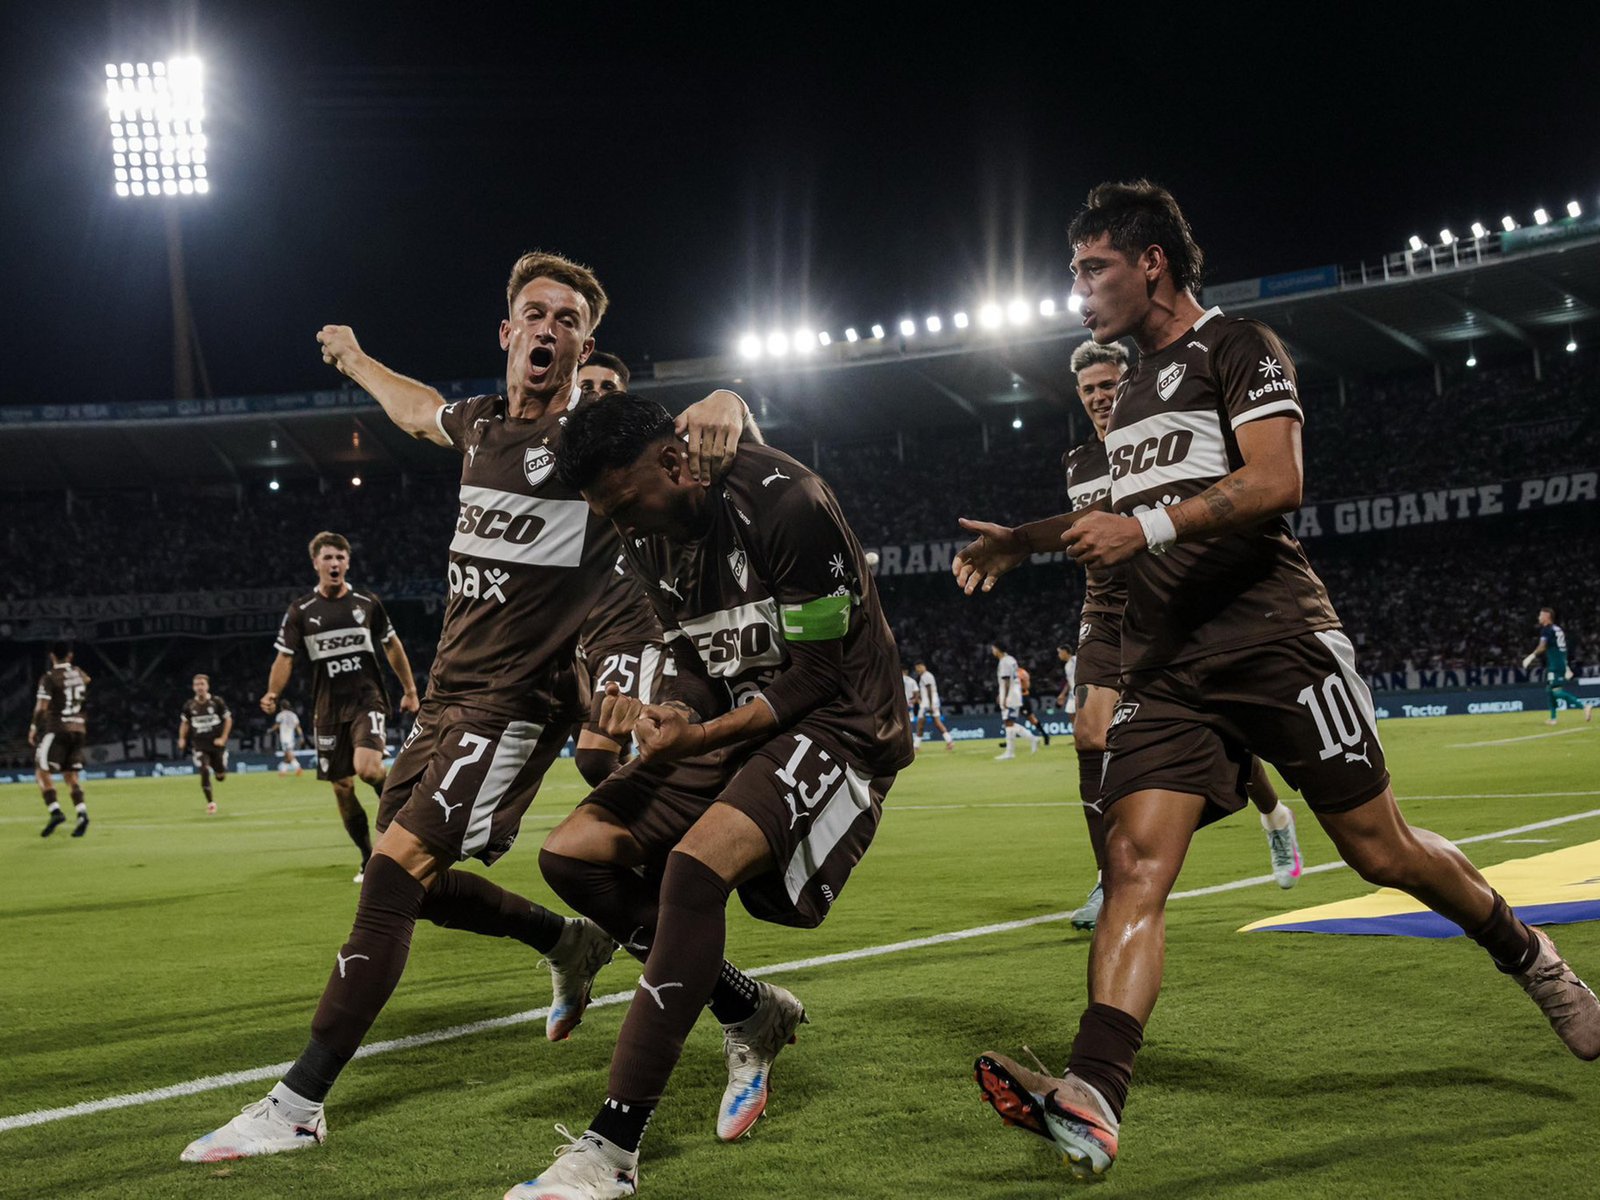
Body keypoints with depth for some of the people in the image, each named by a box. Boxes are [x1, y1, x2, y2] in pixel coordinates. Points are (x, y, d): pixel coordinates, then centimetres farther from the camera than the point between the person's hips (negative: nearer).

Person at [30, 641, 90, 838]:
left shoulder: (49, 678, -7)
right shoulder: (80, 674, 9)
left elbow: (41, 707, -10)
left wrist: (33, 729, -1)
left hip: (57, 729, -6)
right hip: (79, 729, 6)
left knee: (42, 771, -1)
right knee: (70, 775, 9)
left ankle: (55, 811, -17)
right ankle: (82, 813, -8)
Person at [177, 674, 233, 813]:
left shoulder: (217, 702, -6)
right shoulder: (189, 705, 0)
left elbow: (228, 719, 2)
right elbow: (185, 723, 13)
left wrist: (223, 738, -6)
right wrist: (181, 741, 3)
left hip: (216, 744, 0)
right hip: (199, 745, 0)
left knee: (221, 777, 7)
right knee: (204, 772, -16)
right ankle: (210, 802, -4)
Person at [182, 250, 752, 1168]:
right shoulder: (482, 424, 11)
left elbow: (695, 435, -18)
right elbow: (419, 409, 33)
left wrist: (724, 403, -42)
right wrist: (356, 359, 49)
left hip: (520, 699, -8)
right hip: (449, 693, 8)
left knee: (401, 865, -16)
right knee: (414, 880, 12)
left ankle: (299, 1105, -12)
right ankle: (573, 944, 33)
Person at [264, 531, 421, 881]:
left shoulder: (368, 602, 4)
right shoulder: (301, 610, 2)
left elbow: (391, 645, 16)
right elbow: (285, 657, 0)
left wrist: (409, 689, 18)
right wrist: (272, 694, -17)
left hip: (367, 699, -2)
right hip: (328, 709, 2)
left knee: (367, 768, -25)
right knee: (342, 788, 2)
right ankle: (369, 859, 17)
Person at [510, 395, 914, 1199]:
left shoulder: (785, 505, -22)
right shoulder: (649, 535, 3)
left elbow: (817, 677, -18)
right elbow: (703, 670, 9)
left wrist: (698, 736, -27)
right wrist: (660, 713, -15)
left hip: (836, 725, -9)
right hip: (734, 720, 9)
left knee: (696, 866, -31)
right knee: (573, 854, -3)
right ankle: (752, 1014, 10)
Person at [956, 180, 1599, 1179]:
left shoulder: (1240, 350, -1)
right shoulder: (1135, 388, 23)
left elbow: (1276, 480, -17)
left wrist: (1149, 526, -24)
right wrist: (1026, 540, 27)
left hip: (1274, 638, -6)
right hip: (1167, 667, 6)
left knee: (1382, 851, 1)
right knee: (1136, 861, -13)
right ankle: (1092, 1103, -25)